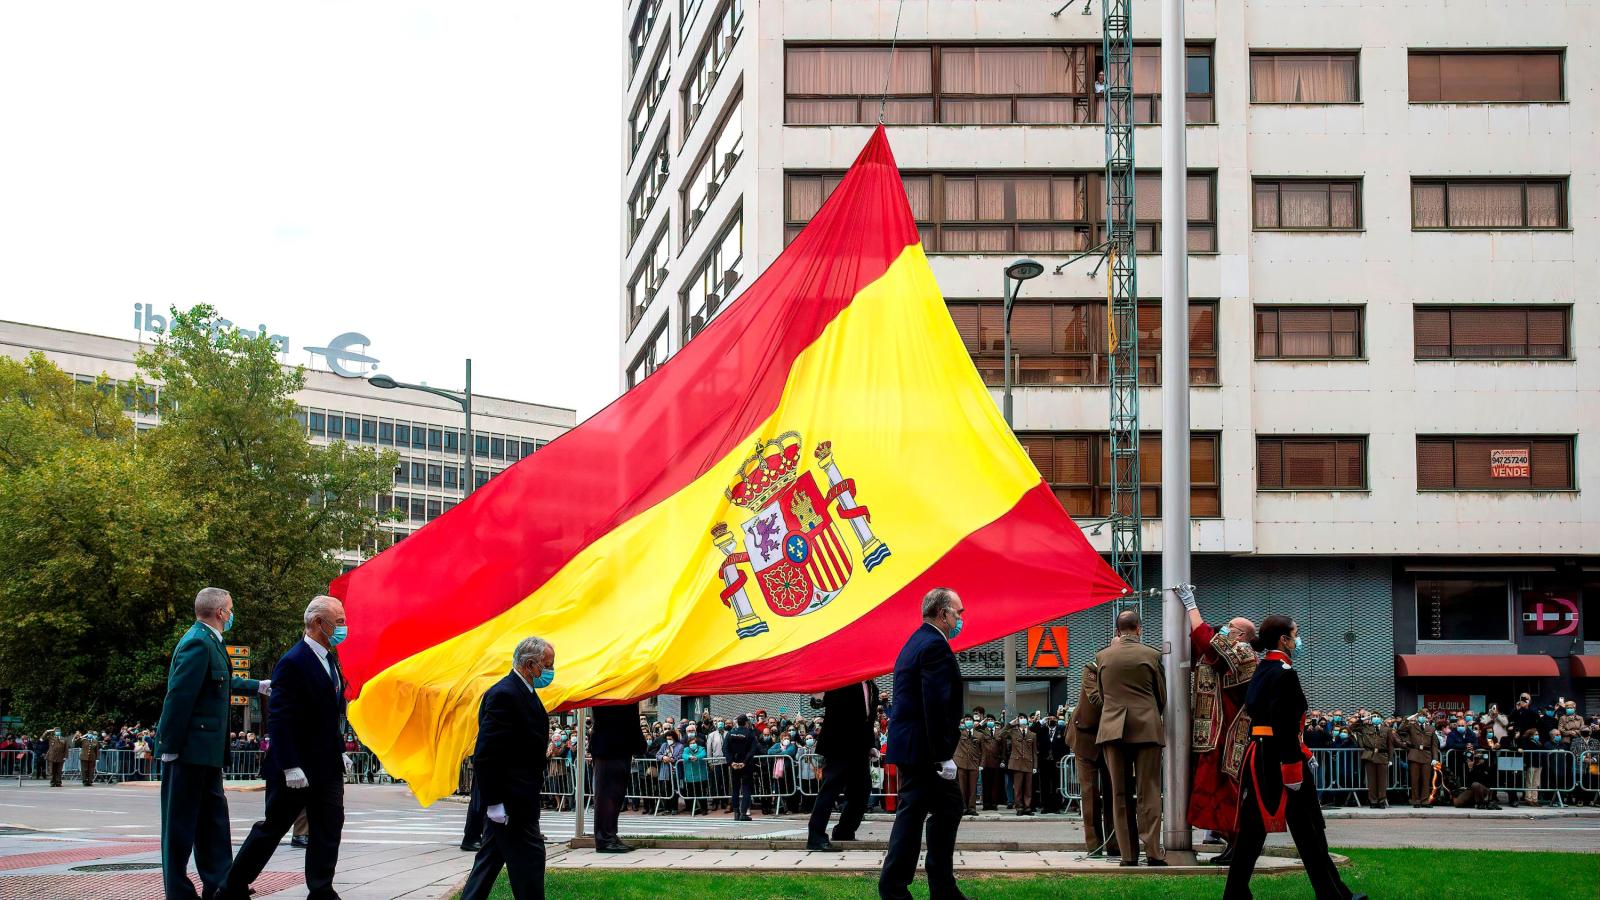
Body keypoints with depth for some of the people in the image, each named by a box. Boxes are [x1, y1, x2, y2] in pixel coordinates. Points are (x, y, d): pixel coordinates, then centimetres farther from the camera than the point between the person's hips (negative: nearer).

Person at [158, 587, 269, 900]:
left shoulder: (208, 642, 13)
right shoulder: (198, 644, -18)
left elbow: (223, 681, 30)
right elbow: (179, 697, -22)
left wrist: (259, 686, 38)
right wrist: (171, 747, -22)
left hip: (205, 750, 10)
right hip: (190, 748, -10)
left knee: (213, 815, 14)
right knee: (181, 820, -2)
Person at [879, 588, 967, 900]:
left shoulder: (915, 643, 17)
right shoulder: (935, 646, -15)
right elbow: (936, 706, -22)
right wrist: (944, 756, -21)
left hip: (907, 744, 10)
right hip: (924, 748, -10)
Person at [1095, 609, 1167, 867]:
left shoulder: (1102, 657, 4)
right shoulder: (1151, 655, -2)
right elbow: (1162, 696, 7)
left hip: (1112, 728, 2)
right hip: (1147, 728, -2)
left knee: (1120, 794, 6)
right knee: (1148, 792, 0)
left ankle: (1128, 853, 3)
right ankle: (1153, 851, -7)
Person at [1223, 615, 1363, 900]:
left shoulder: (1261, 670, 12)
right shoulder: (1284, 673, -15)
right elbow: (1284, 725, -20)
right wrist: (1293, 768, -20)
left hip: (1258, 755, 8)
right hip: (1280, 756, -8)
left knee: (1252, 828, 8)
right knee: (1307, 830, 1)